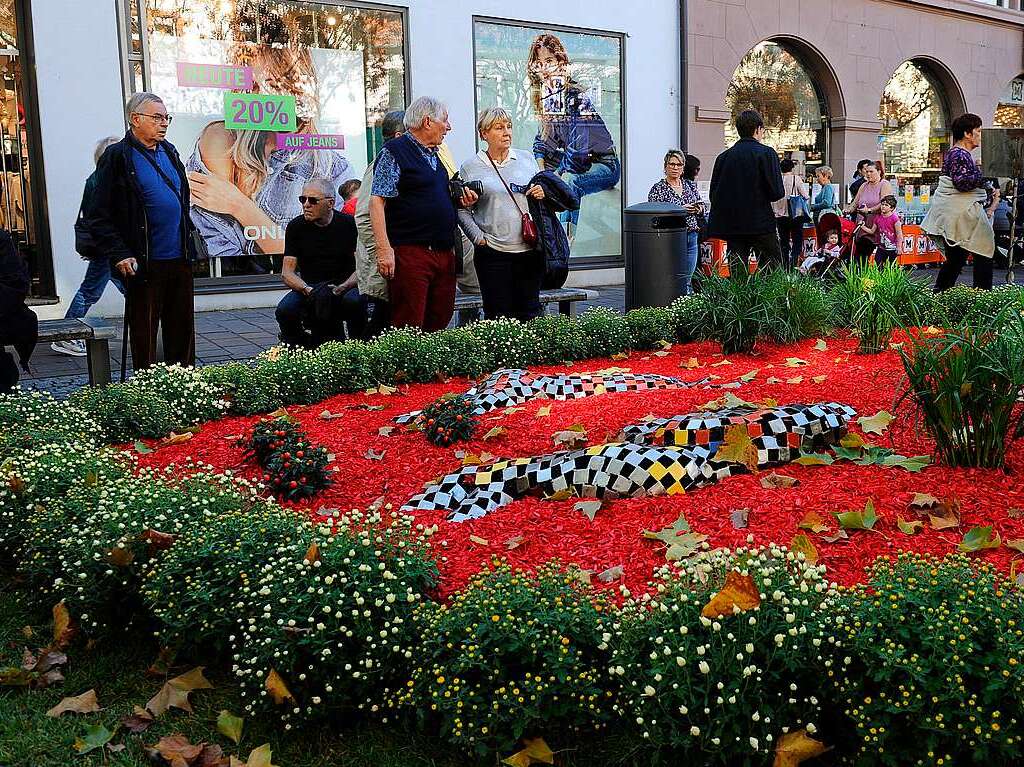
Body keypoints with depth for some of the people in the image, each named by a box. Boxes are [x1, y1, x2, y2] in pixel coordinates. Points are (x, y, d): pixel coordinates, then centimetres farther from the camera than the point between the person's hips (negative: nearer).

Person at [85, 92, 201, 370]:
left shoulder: (169, 152, 14)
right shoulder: (117, 157, -7)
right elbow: (98, 215, -9)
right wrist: (119, 255, -17)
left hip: (180, 259, 6)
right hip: (143, 264, -6)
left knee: (183, 328, 11)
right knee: (144, 332, 3)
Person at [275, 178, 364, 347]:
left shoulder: (349, 224, -4)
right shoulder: (295, 226, 1)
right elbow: (287, 272, -4)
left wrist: (340, 289, -26)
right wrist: (308, 290, -24)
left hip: (344, 287, -2)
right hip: (308, 287, 2)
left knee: (354, 301, -36)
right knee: (285, 310, -27)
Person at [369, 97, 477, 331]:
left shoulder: (434, 154, 20)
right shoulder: (394, 152, -5)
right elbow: (377, 201, -13)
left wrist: (460, 200, 10)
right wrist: (384, 249, -21)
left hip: (444, 253, 8)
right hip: (411, 252, -8)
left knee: (440, 321, 10)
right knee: (408, 327, -8)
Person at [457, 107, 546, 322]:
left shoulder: (527, 159, 11)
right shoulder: (471, 167, 3)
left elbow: (540, 194, 20)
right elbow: (462, 210, 4)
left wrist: (542, 194, -3)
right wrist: (478, 237, -7)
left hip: (530, 249, 3)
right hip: (493, 253, -2)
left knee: (530, 312, 5)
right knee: (498, 314, 0)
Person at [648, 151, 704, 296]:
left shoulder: (691, 185, 15)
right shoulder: (658, 189, -1)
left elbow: (702, 207, 21)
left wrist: (699, 209, -3)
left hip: (692, 236, 5)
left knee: (687, 280, 5)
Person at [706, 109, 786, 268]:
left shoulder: (723, 157, 6)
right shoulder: (766, 153, -5)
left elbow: (714, 195, 6)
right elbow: (777, 192, -10)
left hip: (731, 226, 4)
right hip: (761, 225, -4)